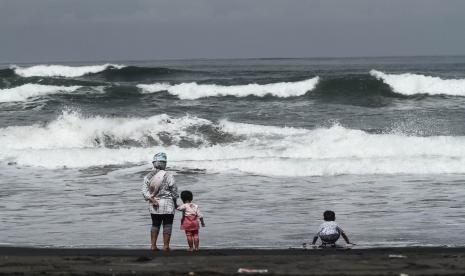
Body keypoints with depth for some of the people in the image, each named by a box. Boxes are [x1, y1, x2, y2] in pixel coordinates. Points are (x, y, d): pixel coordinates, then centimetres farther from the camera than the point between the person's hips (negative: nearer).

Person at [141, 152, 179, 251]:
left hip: (154, 205, 4)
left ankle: (153, 245, 14)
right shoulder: (168, 176, -9)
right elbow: (174, 191, -3)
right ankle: (166, 246, 5)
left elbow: (144, 191, -7)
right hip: (167, 204, -4)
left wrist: (152, 199, -12)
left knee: (155, 224, 16)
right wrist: (175, 203, 11)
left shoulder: (148, 177, 3)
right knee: (167, 225, 4)